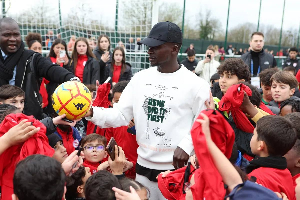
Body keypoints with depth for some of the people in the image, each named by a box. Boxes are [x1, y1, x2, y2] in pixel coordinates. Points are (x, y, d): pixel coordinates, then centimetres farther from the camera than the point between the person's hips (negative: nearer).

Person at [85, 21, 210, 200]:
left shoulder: (196, 84, -10)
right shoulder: (140, 78, 2)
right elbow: (121, 115, 0)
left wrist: (186, 146, -21)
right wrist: (92, 112, -14)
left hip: (177, 170, -4)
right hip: (144, 167, 4)